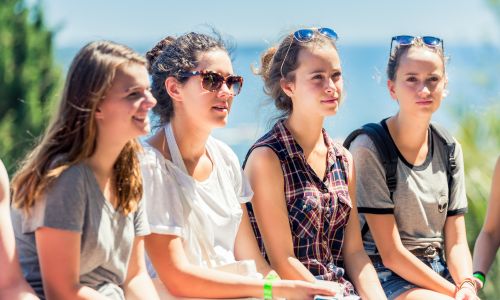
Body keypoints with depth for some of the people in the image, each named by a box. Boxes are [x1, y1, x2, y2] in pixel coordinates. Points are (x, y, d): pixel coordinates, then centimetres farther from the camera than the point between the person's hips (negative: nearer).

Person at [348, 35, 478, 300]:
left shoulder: (449, 149, 8)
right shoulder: (369, 148, -10)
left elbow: (456, 242, 7)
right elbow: (391, 254, -12)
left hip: (439, 274, 6)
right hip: (389, 278, -6)